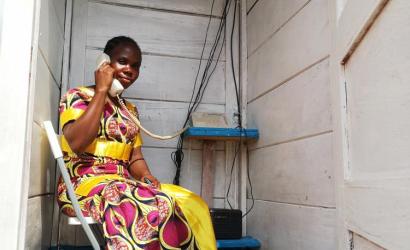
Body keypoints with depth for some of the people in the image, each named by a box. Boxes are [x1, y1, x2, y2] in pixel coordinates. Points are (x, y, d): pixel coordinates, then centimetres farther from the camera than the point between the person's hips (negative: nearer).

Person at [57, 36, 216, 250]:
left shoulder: (130, 110, 19)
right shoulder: (77, 96, 1)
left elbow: (136, 158, 13)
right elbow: (77, 143, -18)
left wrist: (148, 179, -10)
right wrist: (101, 90, -11)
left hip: (124, 185, 6)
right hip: (85, 184, -6)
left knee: (190, 204, -19)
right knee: (157, 206, -34)